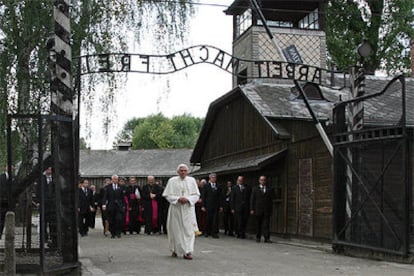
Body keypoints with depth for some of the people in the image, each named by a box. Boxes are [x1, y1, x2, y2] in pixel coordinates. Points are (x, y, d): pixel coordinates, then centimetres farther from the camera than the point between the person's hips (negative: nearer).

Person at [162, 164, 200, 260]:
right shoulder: (172, 181, 2)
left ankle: (187, 252, -8)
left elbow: (196, 195, 4)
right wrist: (178, 199, -16)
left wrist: (187, 199, -13)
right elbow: (168, 195, -1)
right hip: (176, 209, -1)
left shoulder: (191, 180, 5)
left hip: (188, 208, 1)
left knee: (188, 230, -6)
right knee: (176, 230, 5)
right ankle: (175, 250, 22)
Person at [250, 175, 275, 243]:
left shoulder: (269, 189, 11)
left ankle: (267, 238, -9)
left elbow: (271, 200, 10)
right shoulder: (255, 189, 9)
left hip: (267, 210, 0)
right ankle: (258, 237, 14)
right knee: (258, 225, 6)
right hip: (258, 210, 0)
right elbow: (252, 199, 5)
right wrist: (252, 209, -3)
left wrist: (271, 209, 3)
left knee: (266, 224, -7)